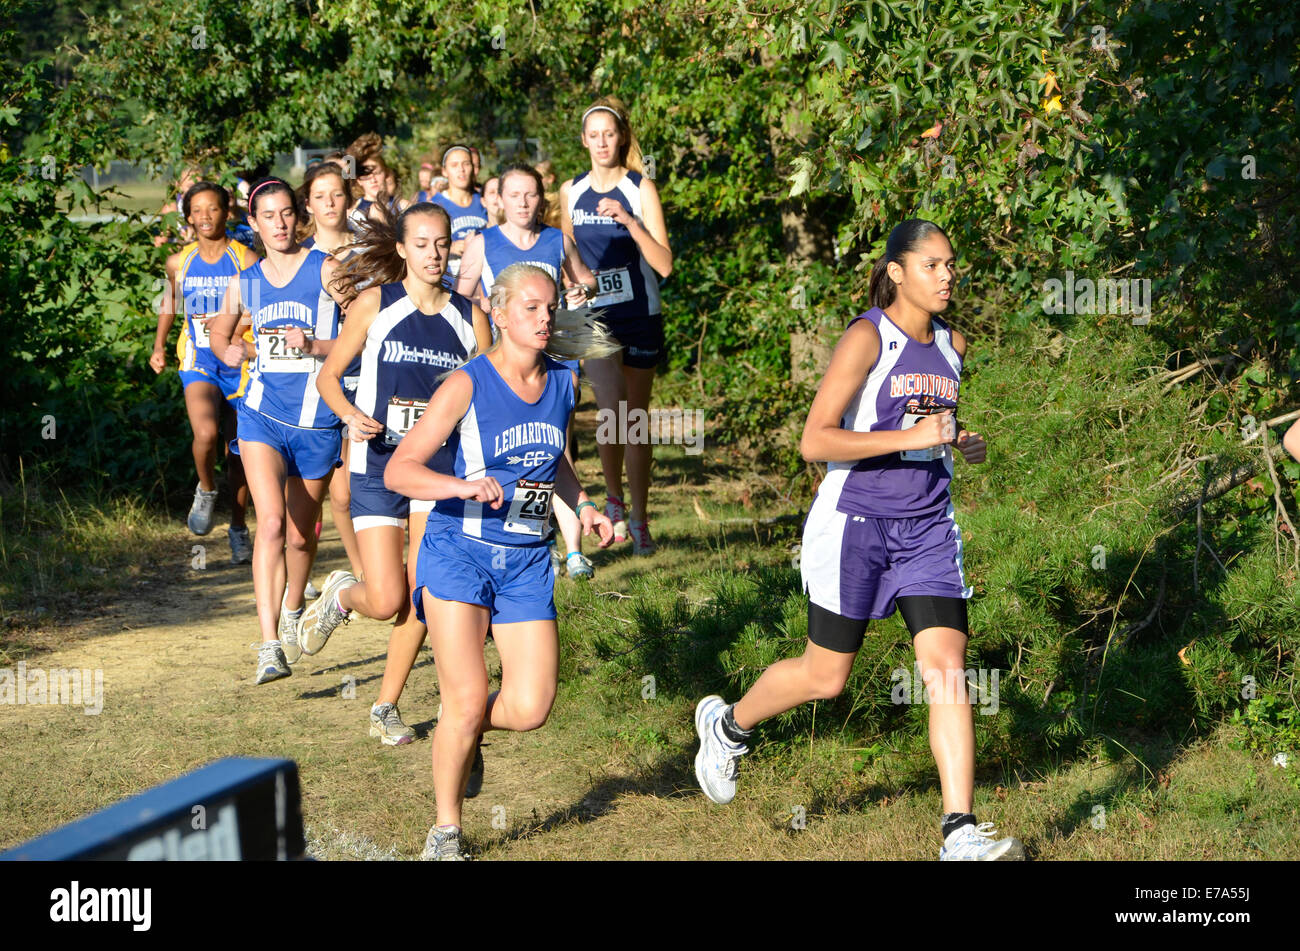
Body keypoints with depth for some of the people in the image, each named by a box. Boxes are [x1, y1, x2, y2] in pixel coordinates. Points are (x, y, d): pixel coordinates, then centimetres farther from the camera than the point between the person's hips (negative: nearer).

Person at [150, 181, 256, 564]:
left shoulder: (246, 261, -7)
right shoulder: (179, 262, 4)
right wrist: (159, 346, 20)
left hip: (239, 364, -1)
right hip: (197, 362, 1)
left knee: (237, 452, 8)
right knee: (205, 432, -27)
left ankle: (238, 526, 26)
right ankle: (205, 490, 2)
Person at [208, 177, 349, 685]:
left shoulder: (326, 269, -3)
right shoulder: (246, 282, 7)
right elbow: (221, 326, 26)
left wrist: (315, 346, -21)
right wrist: (226, 349, 4)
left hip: (317, 418, -1)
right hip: (262, 414, 1)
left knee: (302, 532, 14)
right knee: (271, 522, -19)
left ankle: (292, 611, 44)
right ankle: (269, 645, -22)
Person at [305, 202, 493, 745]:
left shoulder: (469, 317, 3)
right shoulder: (376, 303, -3)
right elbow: (328, 376, 3)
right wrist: (351, 415, -16)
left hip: (440, 467, 2)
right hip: (378, 463, -2)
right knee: (386, 602, -9)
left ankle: (387, 707, 17)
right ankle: (342, 596, 27)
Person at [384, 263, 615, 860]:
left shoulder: (563, 383, 6)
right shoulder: (468, 384, -10)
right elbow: (398, 471, -15)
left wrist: (582, 505, 11)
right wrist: (463, 485, -31)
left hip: (526, 562, 5)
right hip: (459, 549, -4)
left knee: (530, 708, -7)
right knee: (467, 701, -11)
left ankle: (465, 732, 28)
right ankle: (445, 833, 9)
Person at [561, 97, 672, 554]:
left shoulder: (641, 189, -5)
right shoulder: (571, 191, 6)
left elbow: (664, 264, -13)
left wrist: (628, 220, -23)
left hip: (639, 317, -1)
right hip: (593, 316, 1)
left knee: (636, 417, 3)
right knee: (613, 409, -14)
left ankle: (639, 518, 14)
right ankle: (614, 498, 9)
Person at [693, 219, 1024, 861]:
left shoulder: (952, 345, 8)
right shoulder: (866, 338, -13)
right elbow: (815, 442, -20)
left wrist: (961, 442, 7)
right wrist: (910, 437, -26)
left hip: (928, 528, 5)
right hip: (854, 523, -5)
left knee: (948, 668, -9)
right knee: (825, 677, 7)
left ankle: (960, 832, -10)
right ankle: (727, 724, 36)